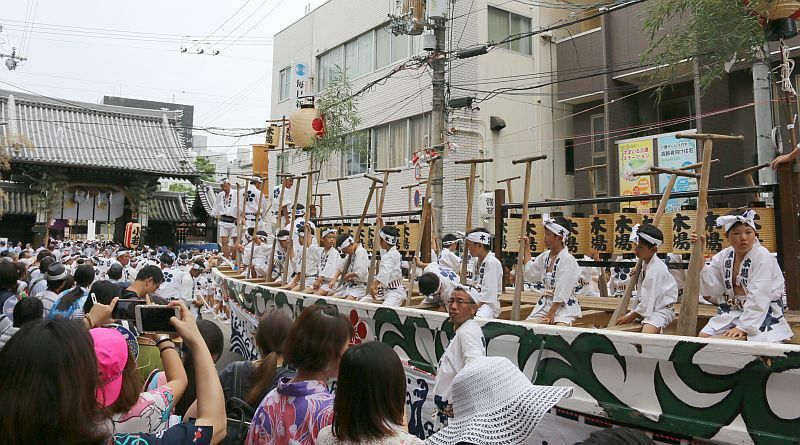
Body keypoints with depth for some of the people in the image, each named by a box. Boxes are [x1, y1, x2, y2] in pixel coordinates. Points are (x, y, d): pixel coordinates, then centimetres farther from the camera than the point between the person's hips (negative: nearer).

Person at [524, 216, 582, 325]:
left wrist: (551, 314, -18)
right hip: (545, 303, 7)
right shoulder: (545, 256, 7)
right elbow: (531, 273, 26)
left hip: (564, 306, -7)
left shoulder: (568, 260, -14)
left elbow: (562, 293, -17)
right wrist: (526, 248, 25)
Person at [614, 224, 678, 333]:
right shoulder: (645, 263, 8)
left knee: (646, 335, -34)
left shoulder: (656, 269, -20)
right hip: (645, 307, 10)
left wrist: (631, 316, -12)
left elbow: (649, 301, -20)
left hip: (661, 309, -10)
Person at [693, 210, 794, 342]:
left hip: (762, 313, -5)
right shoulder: (723, 256, 3)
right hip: (731, 311, 5)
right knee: (704, 336, -9)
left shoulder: (762, 257, -13)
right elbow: (711, 288, -5)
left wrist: (743, 327, -25)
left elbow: (758, 298, -20)